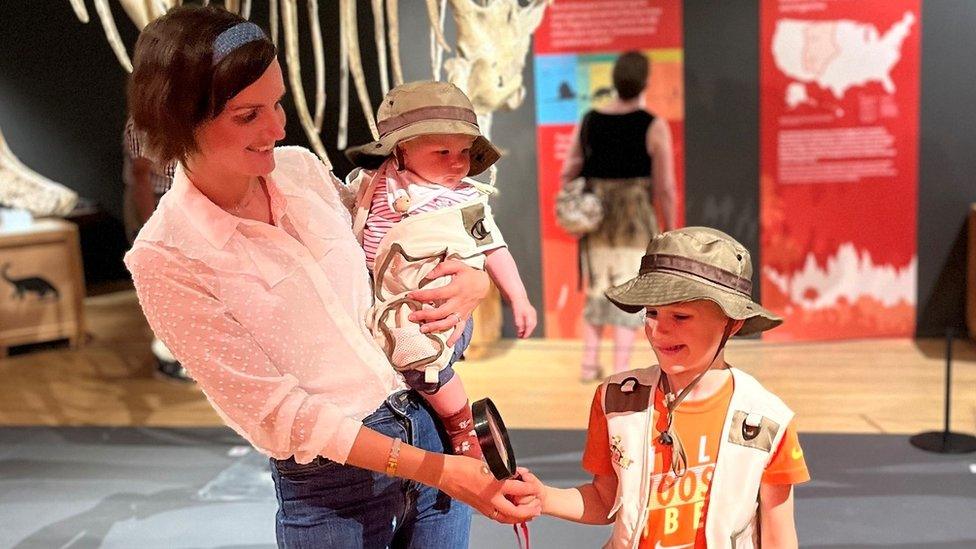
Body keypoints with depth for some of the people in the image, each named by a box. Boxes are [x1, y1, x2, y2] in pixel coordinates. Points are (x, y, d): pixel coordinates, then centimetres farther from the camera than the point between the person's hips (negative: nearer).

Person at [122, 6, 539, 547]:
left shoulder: (302, 167, -2)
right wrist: (439, 471, -20)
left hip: (426, 417, 5)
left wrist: (470, 280, -7)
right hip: (331, 489, -4)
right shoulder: (166, 259, -16)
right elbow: (280, 412, -17)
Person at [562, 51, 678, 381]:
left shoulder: (589, 121, 2)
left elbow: (568, 173, 4)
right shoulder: (654, 127, -10)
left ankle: (589, 364, 20)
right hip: (635, 220, -4)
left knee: (597, 290, 17)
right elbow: (665, 186, -10)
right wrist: (670, 229, 2)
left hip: (596, 219, 4)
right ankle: (620, 372, 1)